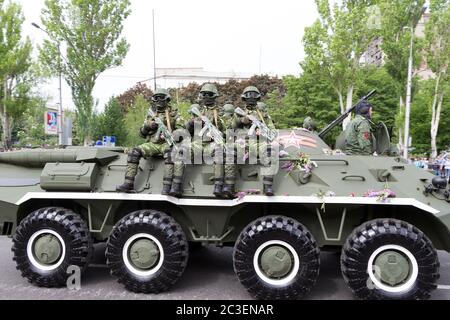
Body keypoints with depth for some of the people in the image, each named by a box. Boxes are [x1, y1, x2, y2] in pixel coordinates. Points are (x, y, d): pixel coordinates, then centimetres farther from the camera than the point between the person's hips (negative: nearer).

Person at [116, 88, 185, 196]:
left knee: (169, 154, -38)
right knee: (135, 152, -23)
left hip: (167, 143, -4)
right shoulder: (150, 116, 23)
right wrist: (147, 126, -1)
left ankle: (167, 187, -46)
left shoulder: (174, 114, 14)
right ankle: (128, 184, -25)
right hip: (152, 144, 4)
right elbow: (142, 134, 22)